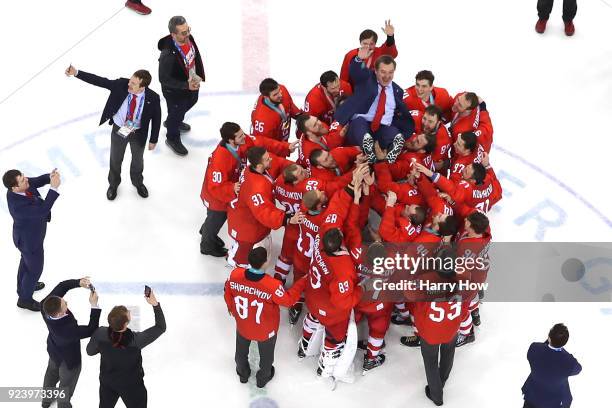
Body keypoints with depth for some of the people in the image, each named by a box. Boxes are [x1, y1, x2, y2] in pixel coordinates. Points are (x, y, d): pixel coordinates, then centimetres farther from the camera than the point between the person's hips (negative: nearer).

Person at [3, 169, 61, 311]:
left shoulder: (17, 185, -23)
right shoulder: (17, 205, -44)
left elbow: (38, 181, -9)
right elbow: (43, 210, -44)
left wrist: (50, 177, -31)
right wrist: (54, 188, -48)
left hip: (27, 233, 8)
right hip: (30, 239, -8)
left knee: (26, 260, 32)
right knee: (35, 269, 17)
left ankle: (24, 286, 59)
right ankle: (25, 299, 41)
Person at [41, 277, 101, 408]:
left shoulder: (46, 305, -34)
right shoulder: (67, 330, -48)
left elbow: (62, 286, -22)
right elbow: (91, 330, -36)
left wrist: (78, 282, -37)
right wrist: (94, 305, -38)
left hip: (54, 351, 7)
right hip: (69, 360, -7)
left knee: (52, 372, 36)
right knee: (67, 385, 25)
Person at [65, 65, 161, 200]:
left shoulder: (153, 98, -28)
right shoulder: (121, 84, -26)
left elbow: (156, 118, -13)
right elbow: (99, 81, -25)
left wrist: (153, 140, -3)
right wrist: (76, 73, -34)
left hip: (138, 133, -1)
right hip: (118, 130, 1)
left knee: (138, 160, 26)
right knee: (115, 159, 23)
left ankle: (138, 183, 57)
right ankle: (113, 184, 53)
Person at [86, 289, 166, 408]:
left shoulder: (100, 334, -27)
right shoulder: (136, 340, -35)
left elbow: (90, 351, -6)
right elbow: (161, 327, -23)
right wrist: (155, 305, -25)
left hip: (107, 383, 3)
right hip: (132, 386, -3)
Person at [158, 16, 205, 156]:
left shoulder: (188, 38, -21)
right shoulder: (168, 54, -41)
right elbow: (164, 79, -30)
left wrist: (200, 75, 6)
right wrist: (186, 86, -33)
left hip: (192, 82, 8)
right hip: (174, 91, -8)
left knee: (191, 101, 34)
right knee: (176, 112, 19)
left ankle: (172, 122, 65)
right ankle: (172, 138, 50)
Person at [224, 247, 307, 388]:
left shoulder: (235, 275, -28)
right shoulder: (272, 286, -40)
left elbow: (228, 293, -7)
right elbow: (288, 300, -21)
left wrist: (232, 308, 14)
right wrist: (302, 282, -7)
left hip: (242, 325, 3)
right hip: (266, 331, -3)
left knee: (241, 351, 34)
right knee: (266, 355, 30)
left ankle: (242, 373, 61)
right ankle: (263, 378, 57)